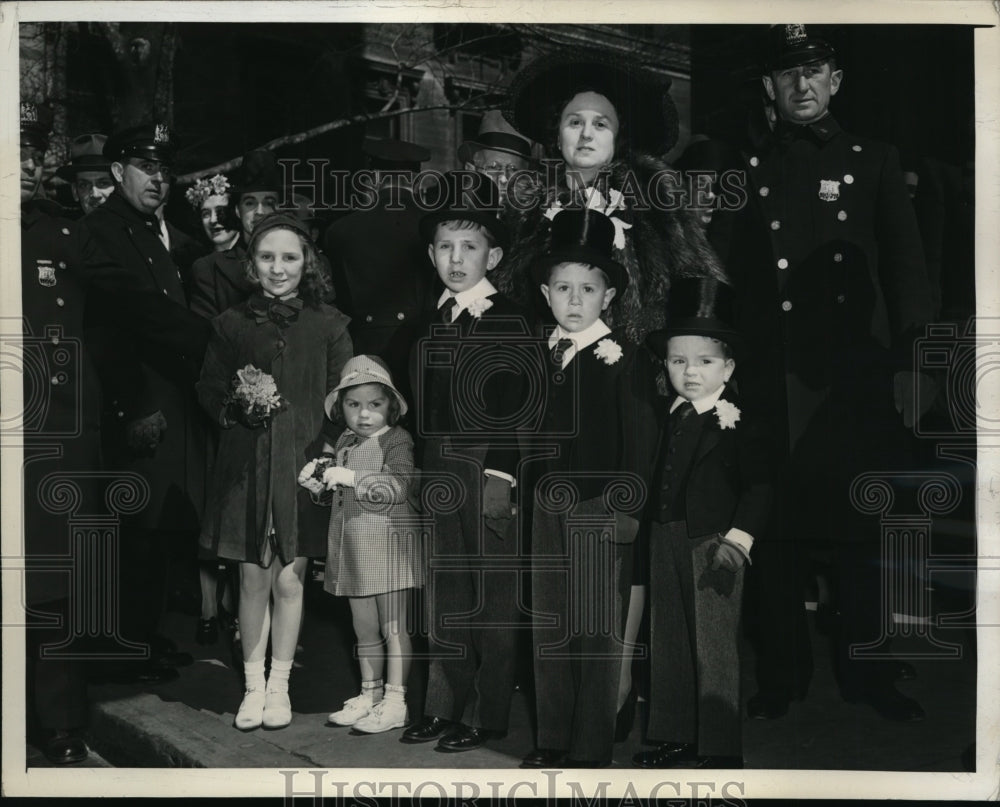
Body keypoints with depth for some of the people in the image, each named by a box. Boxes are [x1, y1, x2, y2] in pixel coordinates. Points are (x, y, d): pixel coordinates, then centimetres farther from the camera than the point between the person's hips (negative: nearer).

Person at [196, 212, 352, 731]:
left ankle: (279, 686, 22)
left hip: (304, 464, 0)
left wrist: (328, 455, -9)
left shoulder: (328, 325, 2)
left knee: (289, 581, 5)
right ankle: (253, 686, 21)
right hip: (246, 466, 1)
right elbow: (207, 390, 8)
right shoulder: (231, 324, 4)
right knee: (253, 581, 5)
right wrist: (236, 405, -13)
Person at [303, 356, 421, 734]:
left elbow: (398, 487, -24)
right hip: (353, 546, 7)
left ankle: (394, 701, 7)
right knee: (364, 629, 15)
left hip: (388, 545, -7)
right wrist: (315, 482, 4)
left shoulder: (397, 441, -9)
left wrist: (351, 477, -23)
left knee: (393, 627, 1)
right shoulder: (343, 444, 12)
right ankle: (370, 693, 27)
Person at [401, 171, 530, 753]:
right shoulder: (431, 320, 14)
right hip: (438, 476, 7)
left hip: (488, 477, -6)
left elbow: (513, 405, -12)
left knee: (492, 598, 2)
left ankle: (487, 716, 12)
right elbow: (424, 403, 16)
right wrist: (421, 467, 12)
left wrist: (500, 476, -17)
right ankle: (445, 707, 23)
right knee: (442, 594, 12)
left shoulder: (508, 321, -6)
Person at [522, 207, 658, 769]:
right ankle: (553, 742, 22)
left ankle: (592, 750, 11)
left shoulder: (628, 358, -5)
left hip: (603, 514, -5)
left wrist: (623, 507, -13)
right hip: (550, 509, 6)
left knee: (599, 632, 1)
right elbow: (535, 432, 12)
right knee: (549, 628, 10)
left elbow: (641, 444, -8)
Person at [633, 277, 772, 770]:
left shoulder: (737, 422, -10)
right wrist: (650, 525, 8)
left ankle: (720, 749, 11)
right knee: (669, 641, 13)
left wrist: (740, 536, -20)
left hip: (713, 545, -7)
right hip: (665, 544, 7)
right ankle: (679, 738, 27)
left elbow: (759, 484, -13)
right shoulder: (670, 417, 9)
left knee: (714, 646, -1)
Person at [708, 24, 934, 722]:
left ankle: (866, 672, 19)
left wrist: (907, 363, 1)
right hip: (769, 375, -1)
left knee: (862, 533, 5)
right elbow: (717, 265, 5)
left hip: (858, 375, 1)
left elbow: (904, 266, 9)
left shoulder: (874, 162, 12)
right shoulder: (742, 164, 9)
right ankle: (781, 676, 16)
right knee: (773, 533, 3)